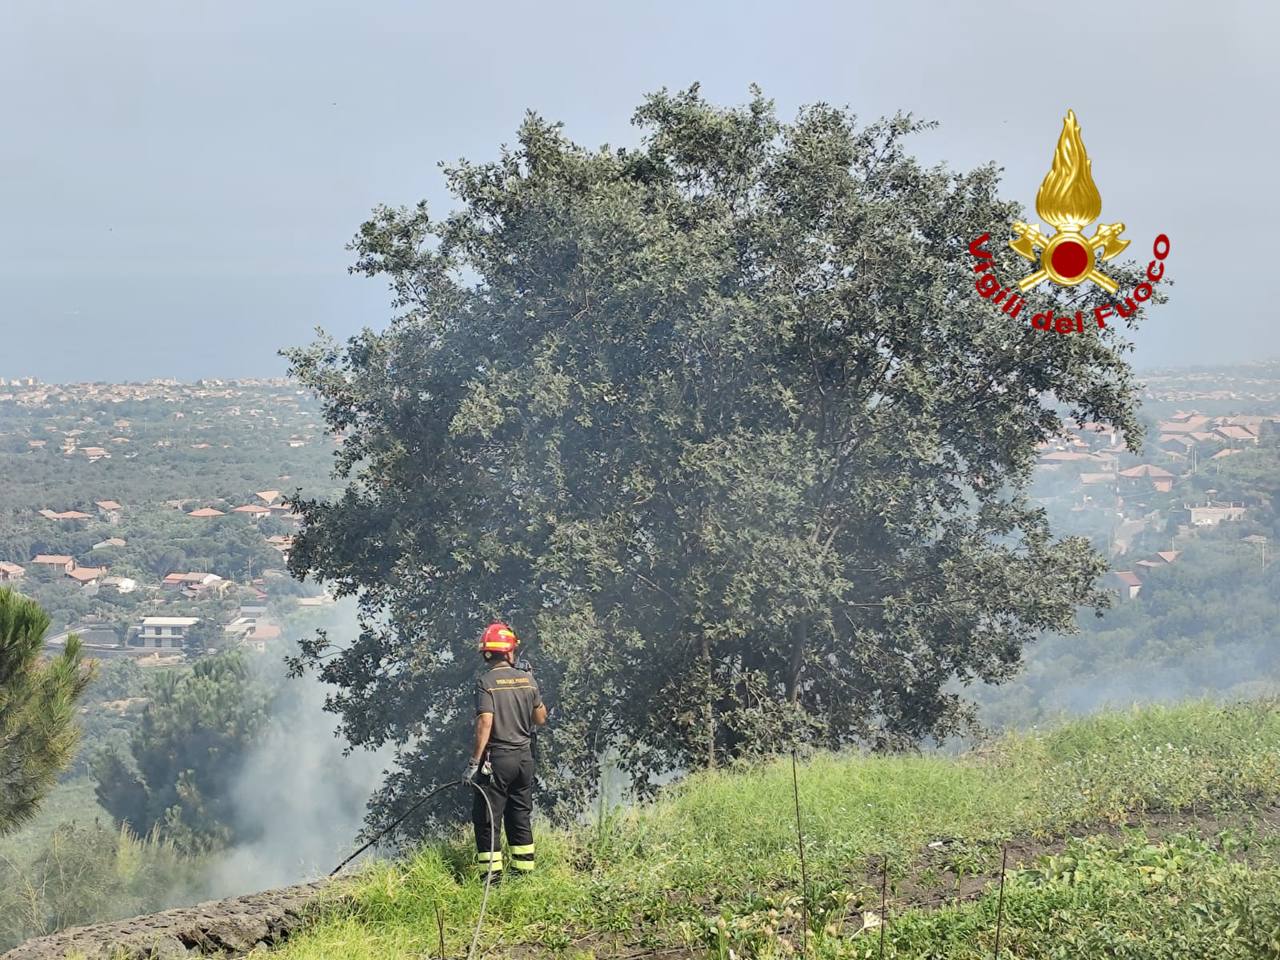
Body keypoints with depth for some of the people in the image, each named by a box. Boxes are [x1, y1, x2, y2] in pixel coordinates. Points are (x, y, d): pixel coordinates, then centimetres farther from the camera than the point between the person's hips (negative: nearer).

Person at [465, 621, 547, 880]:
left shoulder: (486, 681, -11)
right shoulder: (527, 679, 3)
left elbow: (485, 722, -20)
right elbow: (541, 719, 11)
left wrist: (474, 762, -18)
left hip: (497, 759, -5)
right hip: (524, 757, 5)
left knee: (487, 819, 1)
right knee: (521, 817, 15)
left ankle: (492, 876, -2)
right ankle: (524, 871, 17)